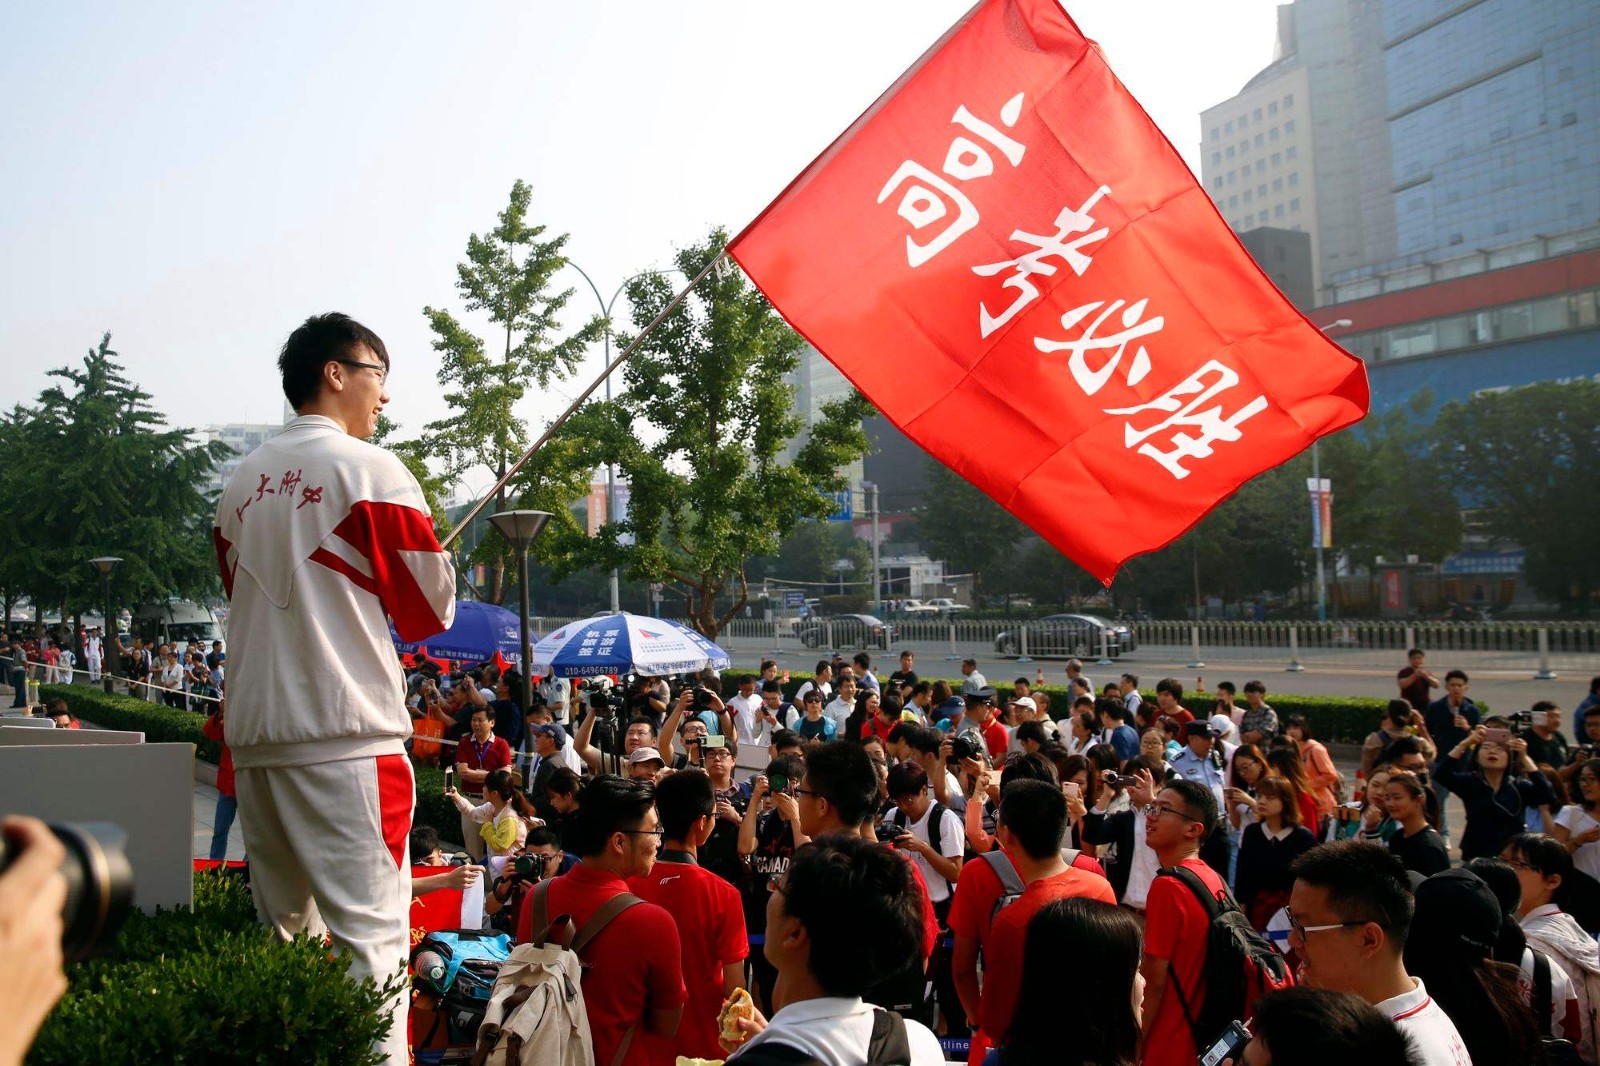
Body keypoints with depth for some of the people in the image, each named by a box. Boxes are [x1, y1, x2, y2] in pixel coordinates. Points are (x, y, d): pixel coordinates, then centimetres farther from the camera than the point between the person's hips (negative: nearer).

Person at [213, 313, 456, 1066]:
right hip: (344, 734, -7)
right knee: (369, 926, -6)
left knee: (282, 929, 16)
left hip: (253, 733, 7)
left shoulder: (241, 482, 13)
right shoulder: (369, 469, -6)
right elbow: (431, 609, -5)